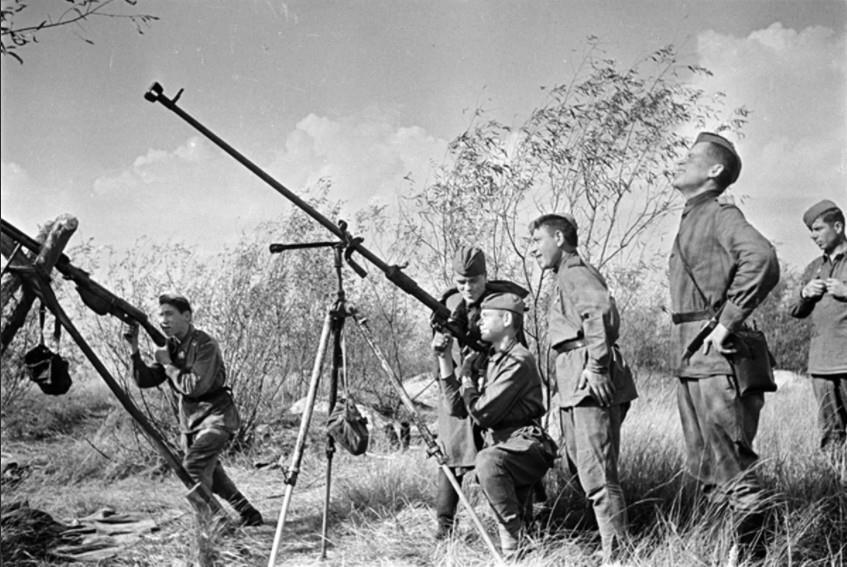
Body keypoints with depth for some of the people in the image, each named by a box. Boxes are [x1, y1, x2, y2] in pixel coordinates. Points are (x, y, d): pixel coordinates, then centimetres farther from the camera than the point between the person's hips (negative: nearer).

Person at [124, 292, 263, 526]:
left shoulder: (204, 344, -18)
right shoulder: (170, 347, 5)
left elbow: (196, 386, -26)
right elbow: (144, 380, 2)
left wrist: (168, 365, -17)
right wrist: (135, 351, -11)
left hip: (216, 416, -8)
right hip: (191, 420, 8)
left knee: (194, 465, -23)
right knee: (210, 471, 14)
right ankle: (248, 515, 28)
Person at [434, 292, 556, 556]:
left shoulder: (518, 361, -14)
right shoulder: (491, 359, 14)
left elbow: (482, 413, -19)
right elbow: (458, 408, 10)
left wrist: (467, 377, -1)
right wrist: (444, 360, 5)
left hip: (526, 446, -9)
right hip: (501, 446, 9)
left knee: (487, 461, -34)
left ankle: (514, 541, -23)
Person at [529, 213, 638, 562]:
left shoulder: (575, 274, -6)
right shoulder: (568, 277, 25)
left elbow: (601, 310, -24)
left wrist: (597, 365, -25)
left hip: (591, 387, -11)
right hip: (575, 389, 11)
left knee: (597, 474, -9)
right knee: (583, 471, 13)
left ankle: (616, 554, -5)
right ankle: (611, 546, 20)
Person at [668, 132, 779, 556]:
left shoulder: (719, 214, -9)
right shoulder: (690, 220, 18)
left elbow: (762, 259, -28)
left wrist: (727, 323, -24)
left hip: (716, 361, -9)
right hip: (690, 361, 10)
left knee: (733, 472, -4)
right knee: (703, 469, 14)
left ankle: (752, 550, 5)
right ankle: (738, 545, 25)